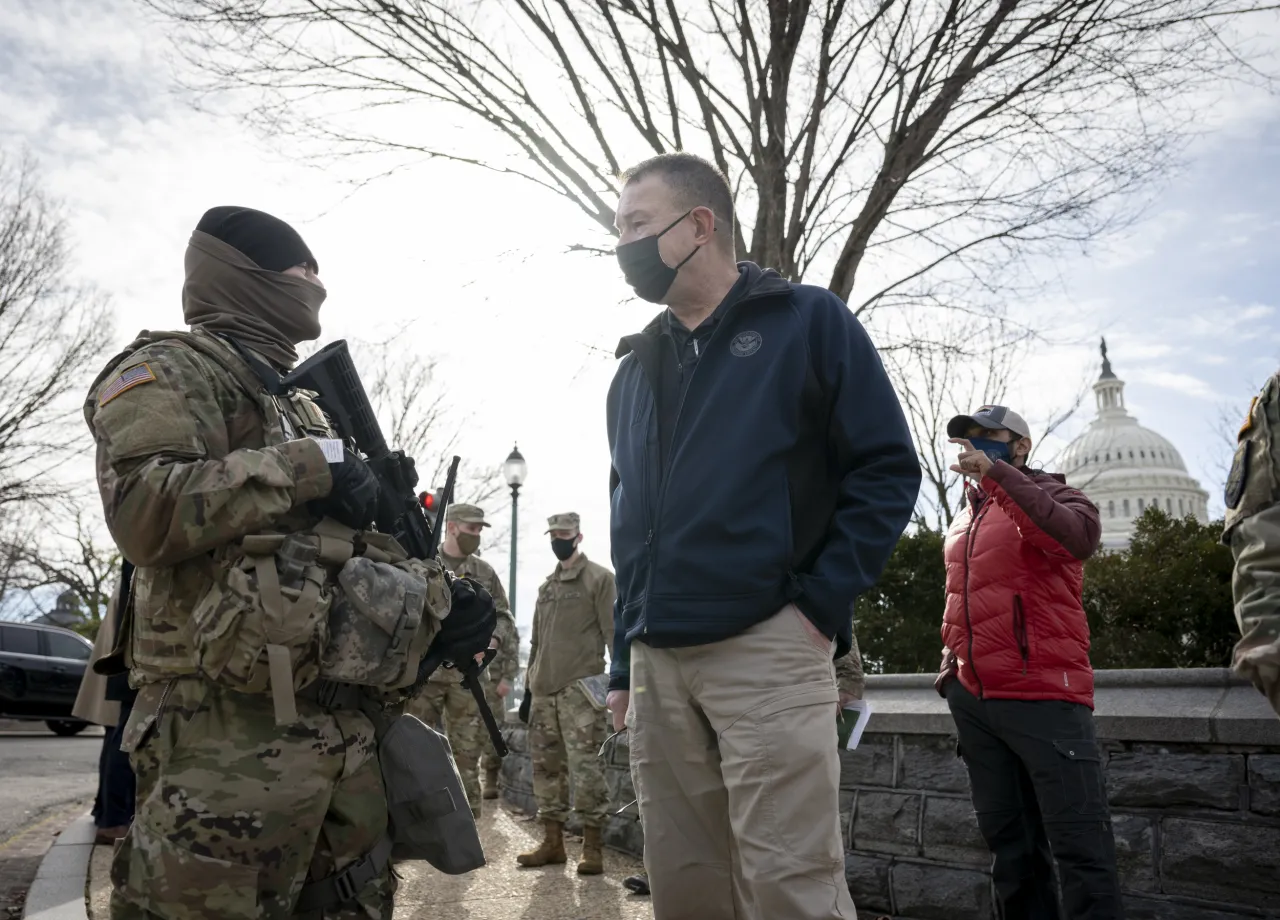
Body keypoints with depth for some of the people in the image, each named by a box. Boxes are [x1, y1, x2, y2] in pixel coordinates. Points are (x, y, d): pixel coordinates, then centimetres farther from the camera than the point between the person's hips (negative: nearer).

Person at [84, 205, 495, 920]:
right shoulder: (172, 369, 1)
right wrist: (305, 467, -12)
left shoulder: (302, 406, 25)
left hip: (347, 730, 8)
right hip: (232, 733, -8)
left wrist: (431, 606, 7)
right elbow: (143, 507, -18)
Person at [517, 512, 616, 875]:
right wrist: (528, 684, 19)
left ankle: (593, 845, 0)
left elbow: (613, 632, -6)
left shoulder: (599, 578, 0)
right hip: (544, 689, 7)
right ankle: (552, 841, 18)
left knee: (584, 766, -9)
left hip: (580, 688, -7)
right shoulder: (547, 586, 20)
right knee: (545, 765, 9)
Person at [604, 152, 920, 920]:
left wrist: (822, 605, -11)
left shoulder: (809, 322, 3)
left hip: (768, 648, -5)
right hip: (656, 664, 6)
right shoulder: (637, 368, 19)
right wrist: (624, 664, 17)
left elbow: (888, 469, -2)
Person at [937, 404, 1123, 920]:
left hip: (1043, 695, -7)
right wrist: (951, 665, 18)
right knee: (1009, 846, 12)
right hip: (974, 701, 7)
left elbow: (1080, 536, -23)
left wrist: (997, 473, -29)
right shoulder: (964, 521, 20)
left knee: (1079, 847, -6)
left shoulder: (1047, 494, 1)